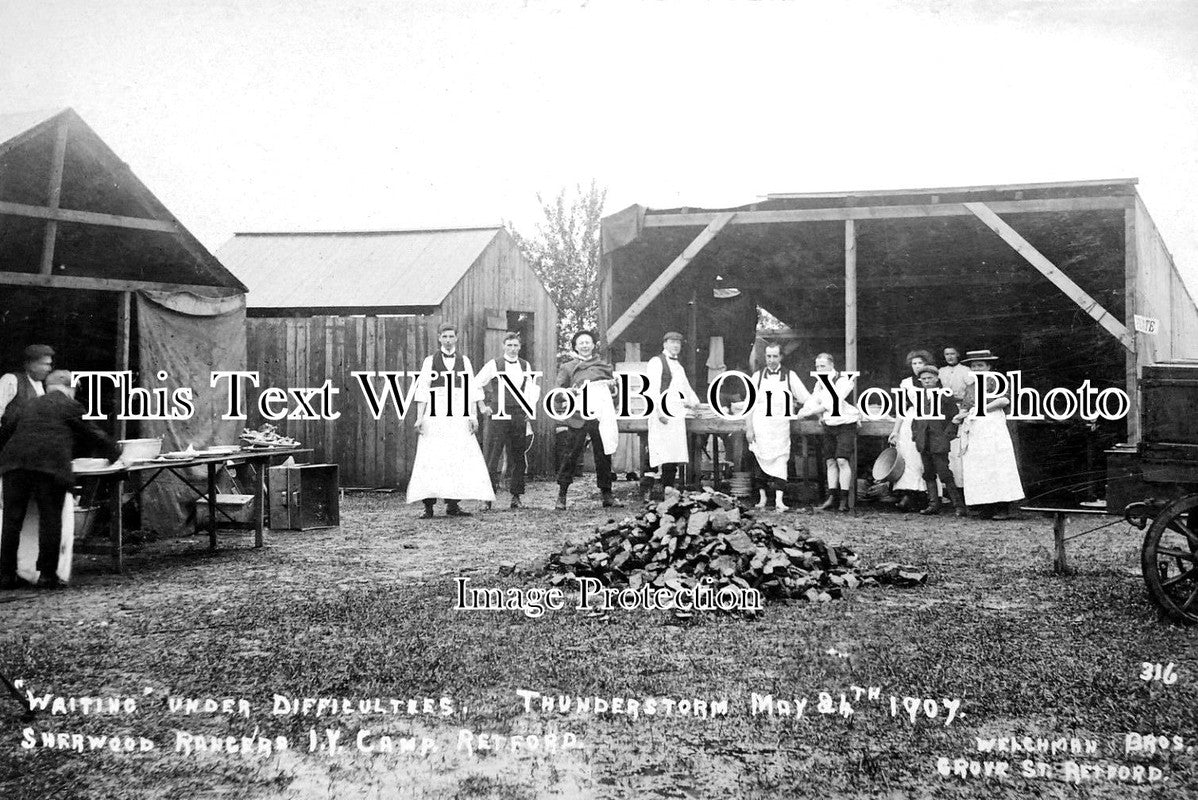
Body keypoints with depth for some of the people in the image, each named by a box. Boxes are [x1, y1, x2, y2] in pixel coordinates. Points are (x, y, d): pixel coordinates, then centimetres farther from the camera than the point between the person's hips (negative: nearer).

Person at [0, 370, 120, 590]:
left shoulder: (30, 405, 27)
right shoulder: (71, 406, 12)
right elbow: (95, 436, 15)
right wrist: (117, 455, 30)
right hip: (50, 465, -5)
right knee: (50, 519, 1)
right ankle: (47, 575, 0)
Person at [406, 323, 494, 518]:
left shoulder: (464, 361, 12)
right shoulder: (430, 361, 7)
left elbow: (471, 390, 8)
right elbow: (422, 391, 3)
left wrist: (473, 416, -1)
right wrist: (419, 417, -5)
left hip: (458, 418, 2)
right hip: (435, 418, -2)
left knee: (459, 461, -2)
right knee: (431, 460, -8)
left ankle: (453, 505, 4)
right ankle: (428, 506, -5)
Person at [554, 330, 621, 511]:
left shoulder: (604, 365, 22)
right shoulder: (567, 367, 15)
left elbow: (615, 384, 23)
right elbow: (559, 391, 8)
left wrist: (613, 384, 1)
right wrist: (572, 392, -11)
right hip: (578, 416, -2)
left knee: (604, 455, 2)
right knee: (570, 455, -5)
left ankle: (607, 495, 8)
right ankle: (562, 495, 2)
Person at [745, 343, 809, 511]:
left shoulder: (790, 376, 6)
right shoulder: (757, 376, 7)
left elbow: (807, 399, 10)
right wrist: (749, 428, 3)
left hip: (781, 426, -1)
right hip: (760, 426, 1)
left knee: (780, 460, -9)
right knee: (761, 461, 3)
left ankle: (779, 500, -14)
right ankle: (762, 497, 14)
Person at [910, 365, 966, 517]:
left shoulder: (946, 396, -1)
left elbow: (955, 417, -1)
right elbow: (915, 417, 21)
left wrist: (948, 435, -9)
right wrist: (915, 433, 9)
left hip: (939, 442, -5)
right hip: (923, 442, 5)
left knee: (945, 474, -8)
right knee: (928, 475, 8)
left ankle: (959, 505, -2)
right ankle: (933, 504, 13)